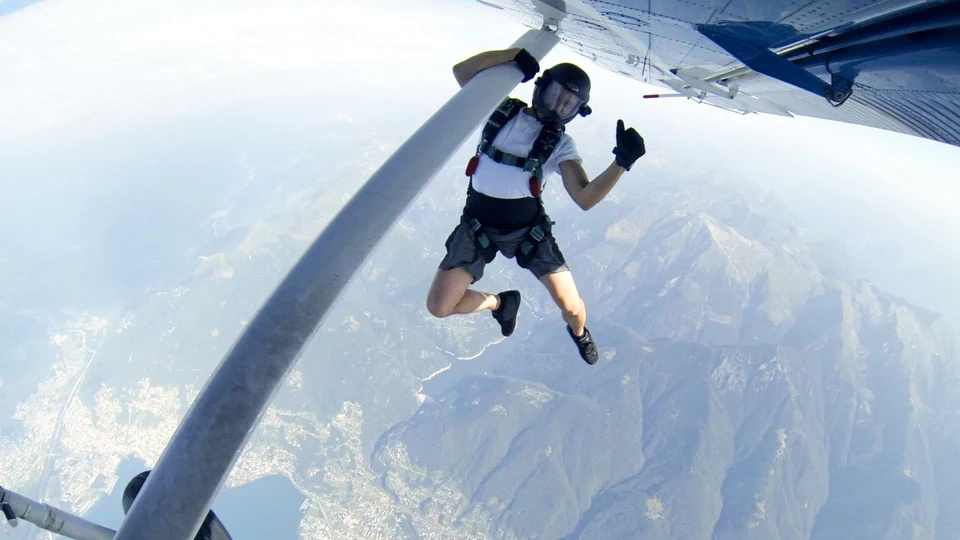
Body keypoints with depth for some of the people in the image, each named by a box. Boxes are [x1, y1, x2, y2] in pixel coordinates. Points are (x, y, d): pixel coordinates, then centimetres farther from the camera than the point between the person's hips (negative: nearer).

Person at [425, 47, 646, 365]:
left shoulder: (560, 143, -5)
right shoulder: (500, 110, -2)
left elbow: (586, 199, -19)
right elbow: (461, 71, -16)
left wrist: (622, 161, -32)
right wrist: (516, 54, -21)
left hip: (528, 230, 0)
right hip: (478, 227, 1)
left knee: (571, 306, -3)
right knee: (439, 307, -8)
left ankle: (579, 333, 39)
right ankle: (500, 303, 25)